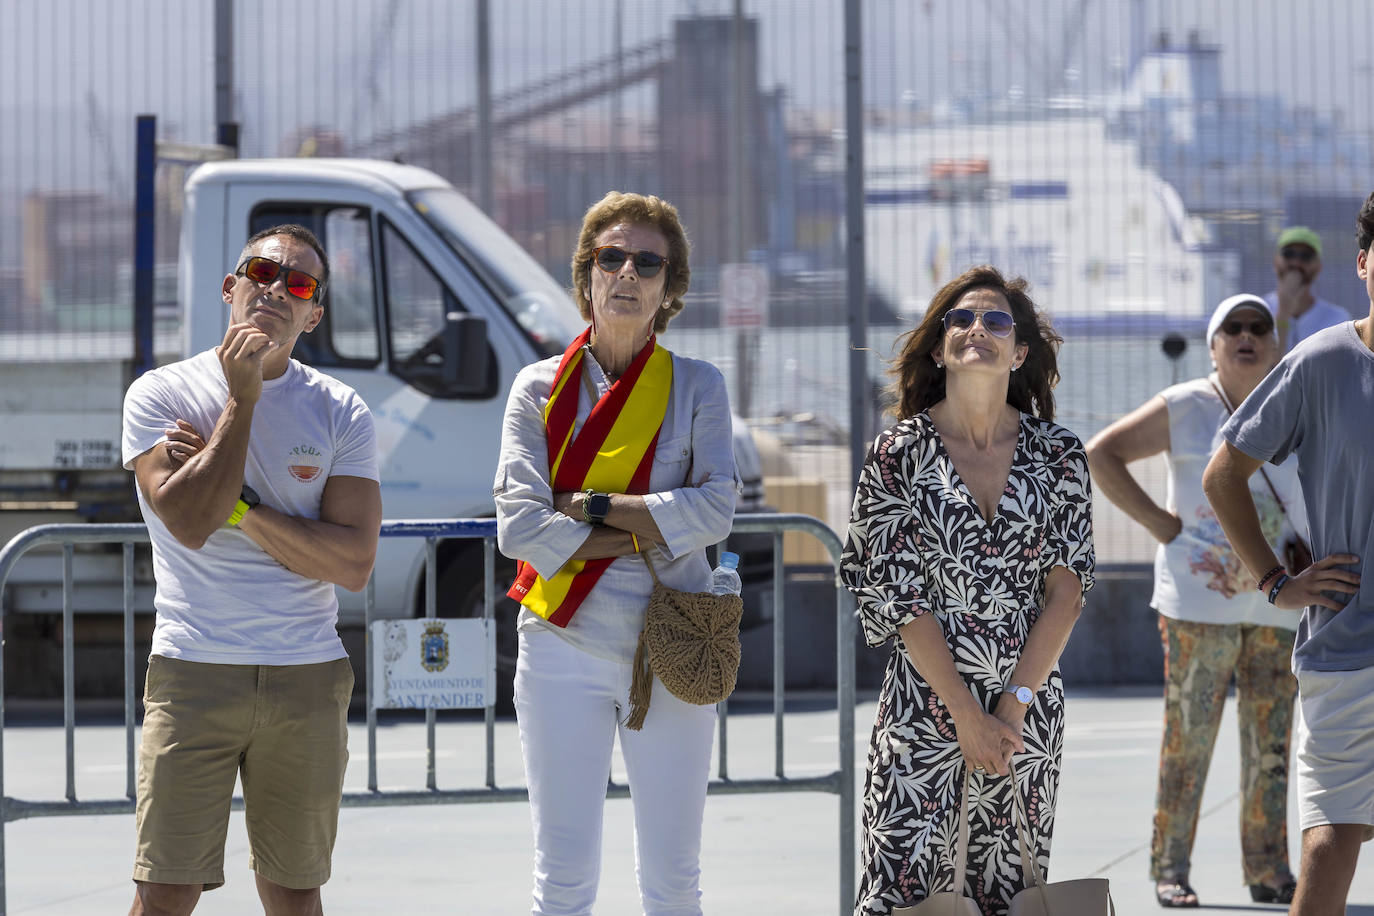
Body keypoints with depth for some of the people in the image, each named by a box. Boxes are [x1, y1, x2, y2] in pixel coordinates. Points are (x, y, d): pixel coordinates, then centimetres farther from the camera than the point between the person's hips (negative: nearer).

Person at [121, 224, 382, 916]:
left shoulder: (340, 412, 5)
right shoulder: (159, 395, 1)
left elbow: (354, 564, -5)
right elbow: (189, 521, -15)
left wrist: (237, 504, -12)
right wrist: (243, 398, -11)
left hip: (308, 678, 2)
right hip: (193, 671, -2)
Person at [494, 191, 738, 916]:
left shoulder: (696, 387, 6)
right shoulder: (541, 387, 4)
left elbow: (715, 509, -9)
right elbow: (519, 527, -7)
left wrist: (590, 507, -12)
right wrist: (646, 532, -9)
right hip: (564, 646, -1)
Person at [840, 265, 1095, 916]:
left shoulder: (1058, 456, 4)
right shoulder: (898, 454, -3)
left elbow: (1067, 589, 1)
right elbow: (897, 594, -6)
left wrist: (1014, 703, -8)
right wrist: (966, 712, -10)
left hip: (1028, 711, 2)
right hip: (925, 708, -2)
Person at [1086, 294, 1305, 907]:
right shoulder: (1185, 408, -2)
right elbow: (1100, 454, -3)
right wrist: (1161, 525, -9)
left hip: (1279, 601, 4)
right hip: (1201, 598, -4)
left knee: (1271, 742, 7)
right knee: (1188, 736, -2)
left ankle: (1268, 870, 15)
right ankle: (1170, 868, 6)